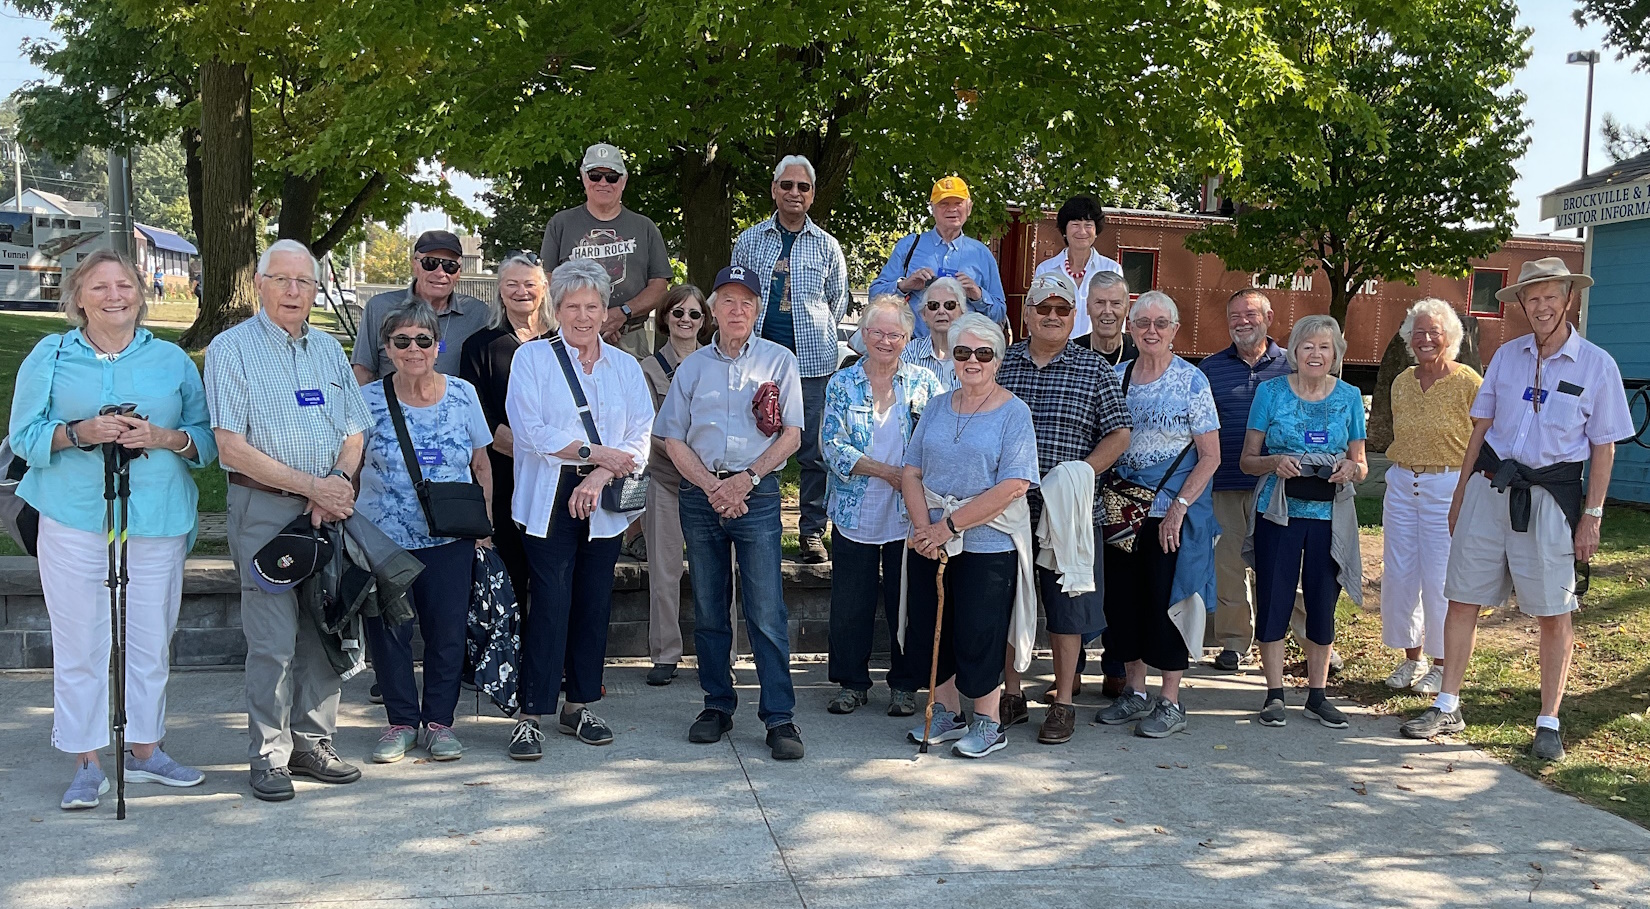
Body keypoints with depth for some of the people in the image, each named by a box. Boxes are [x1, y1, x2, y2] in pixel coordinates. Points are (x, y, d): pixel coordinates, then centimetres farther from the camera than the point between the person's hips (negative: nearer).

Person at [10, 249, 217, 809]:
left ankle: (145, 751, 22)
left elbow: (206, 439, 8)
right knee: (79, 645, -1)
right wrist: (80, 432, -15)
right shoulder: (50, 357, 7)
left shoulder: (172, 360, 10)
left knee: (149, 643, 8)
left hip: (156, 523, 2)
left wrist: (166, 438, -13)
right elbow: (24, 436, 3)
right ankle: (86, 765, 8)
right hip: (74, 519, -1)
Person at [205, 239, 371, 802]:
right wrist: (310, 485, -13)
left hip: (329, 512, 5)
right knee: (273, 639, -5)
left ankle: (313, 743, 18)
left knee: (325, 630, 7)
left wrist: (338, 481, -7)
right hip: (265, 509, -5)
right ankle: (269, 756, 5)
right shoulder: (232, 349, -3)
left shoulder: (328, 350, 15)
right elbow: (232, 447, -10)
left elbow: (354, 433, 14)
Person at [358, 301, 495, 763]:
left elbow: (481, 465, 10)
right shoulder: (368, 399, -1)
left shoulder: (463, 393, 3)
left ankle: (439, 721, 18)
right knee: (388, 630, 4)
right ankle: (401, 721, 20)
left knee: (447, 630, 3)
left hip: (449, 538, 1)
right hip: (382, 536, 0)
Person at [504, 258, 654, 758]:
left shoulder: (625, 367, 12)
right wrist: (596, 452, -10)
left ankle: (580, 706, 18)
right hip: (549, 499, -4)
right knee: (551, 602, -10)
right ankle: (531, 715, -4)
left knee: (595, 602, 6)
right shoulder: (532, 358, 2)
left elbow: (640, 438, 4)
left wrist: (600, 475, -13)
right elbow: (530, 431, -9)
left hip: (603, 502, 4)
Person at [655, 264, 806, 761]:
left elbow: (791, 435, 1)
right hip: (700, 493, 3)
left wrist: (745, 480, -11)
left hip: (757, 492, -3)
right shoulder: (692, 366, 11)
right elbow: (673, 440, 7)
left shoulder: (779, 361, 5)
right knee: (708, 609, 8)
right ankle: (718, 705, 19)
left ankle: (779, 716, -5)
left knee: (766, 611, -8)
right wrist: (712, 487, -8)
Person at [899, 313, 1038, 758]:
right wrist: (923, 527, -11)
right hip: (930, 545, 6)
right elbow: (911, 472, 7)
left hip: (987, 546, -5)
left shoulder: (1013, 413, -7)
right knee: (925, 633, 10)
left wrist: (948, 526, -17)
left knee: (977, 637, 0)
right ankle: (946, 714, 29)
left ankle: (989, 724, 19)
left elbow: (1012, 488, -16)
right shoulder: (938, 407, 10)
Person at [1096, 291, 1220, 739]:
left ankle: (1170, 702, 10)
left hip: (1173, 510, -5)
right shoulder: (1116, 376, 7)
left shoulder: (1191, 380, -6)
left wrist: (1178, 508, -15)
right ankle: (1134, 692, 22)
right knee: (1122, 596, 8)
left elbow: (1210, 456, -8)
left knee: (1166, 598, -1)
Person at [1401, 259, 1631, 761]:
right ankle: (1447, 707, 14)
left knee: (1553, 614, 2)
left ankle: (1548, 724, 14)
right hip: (1490, 487, 3)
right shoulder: (1506, 356, 7)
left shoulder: (1597, 365, -1)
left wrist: (1592, 516, -3)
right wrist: (1462, 491, 12)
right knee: (1462, 598, 4)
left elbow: (1603, 447, 1)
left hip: (1551, 494, -3)